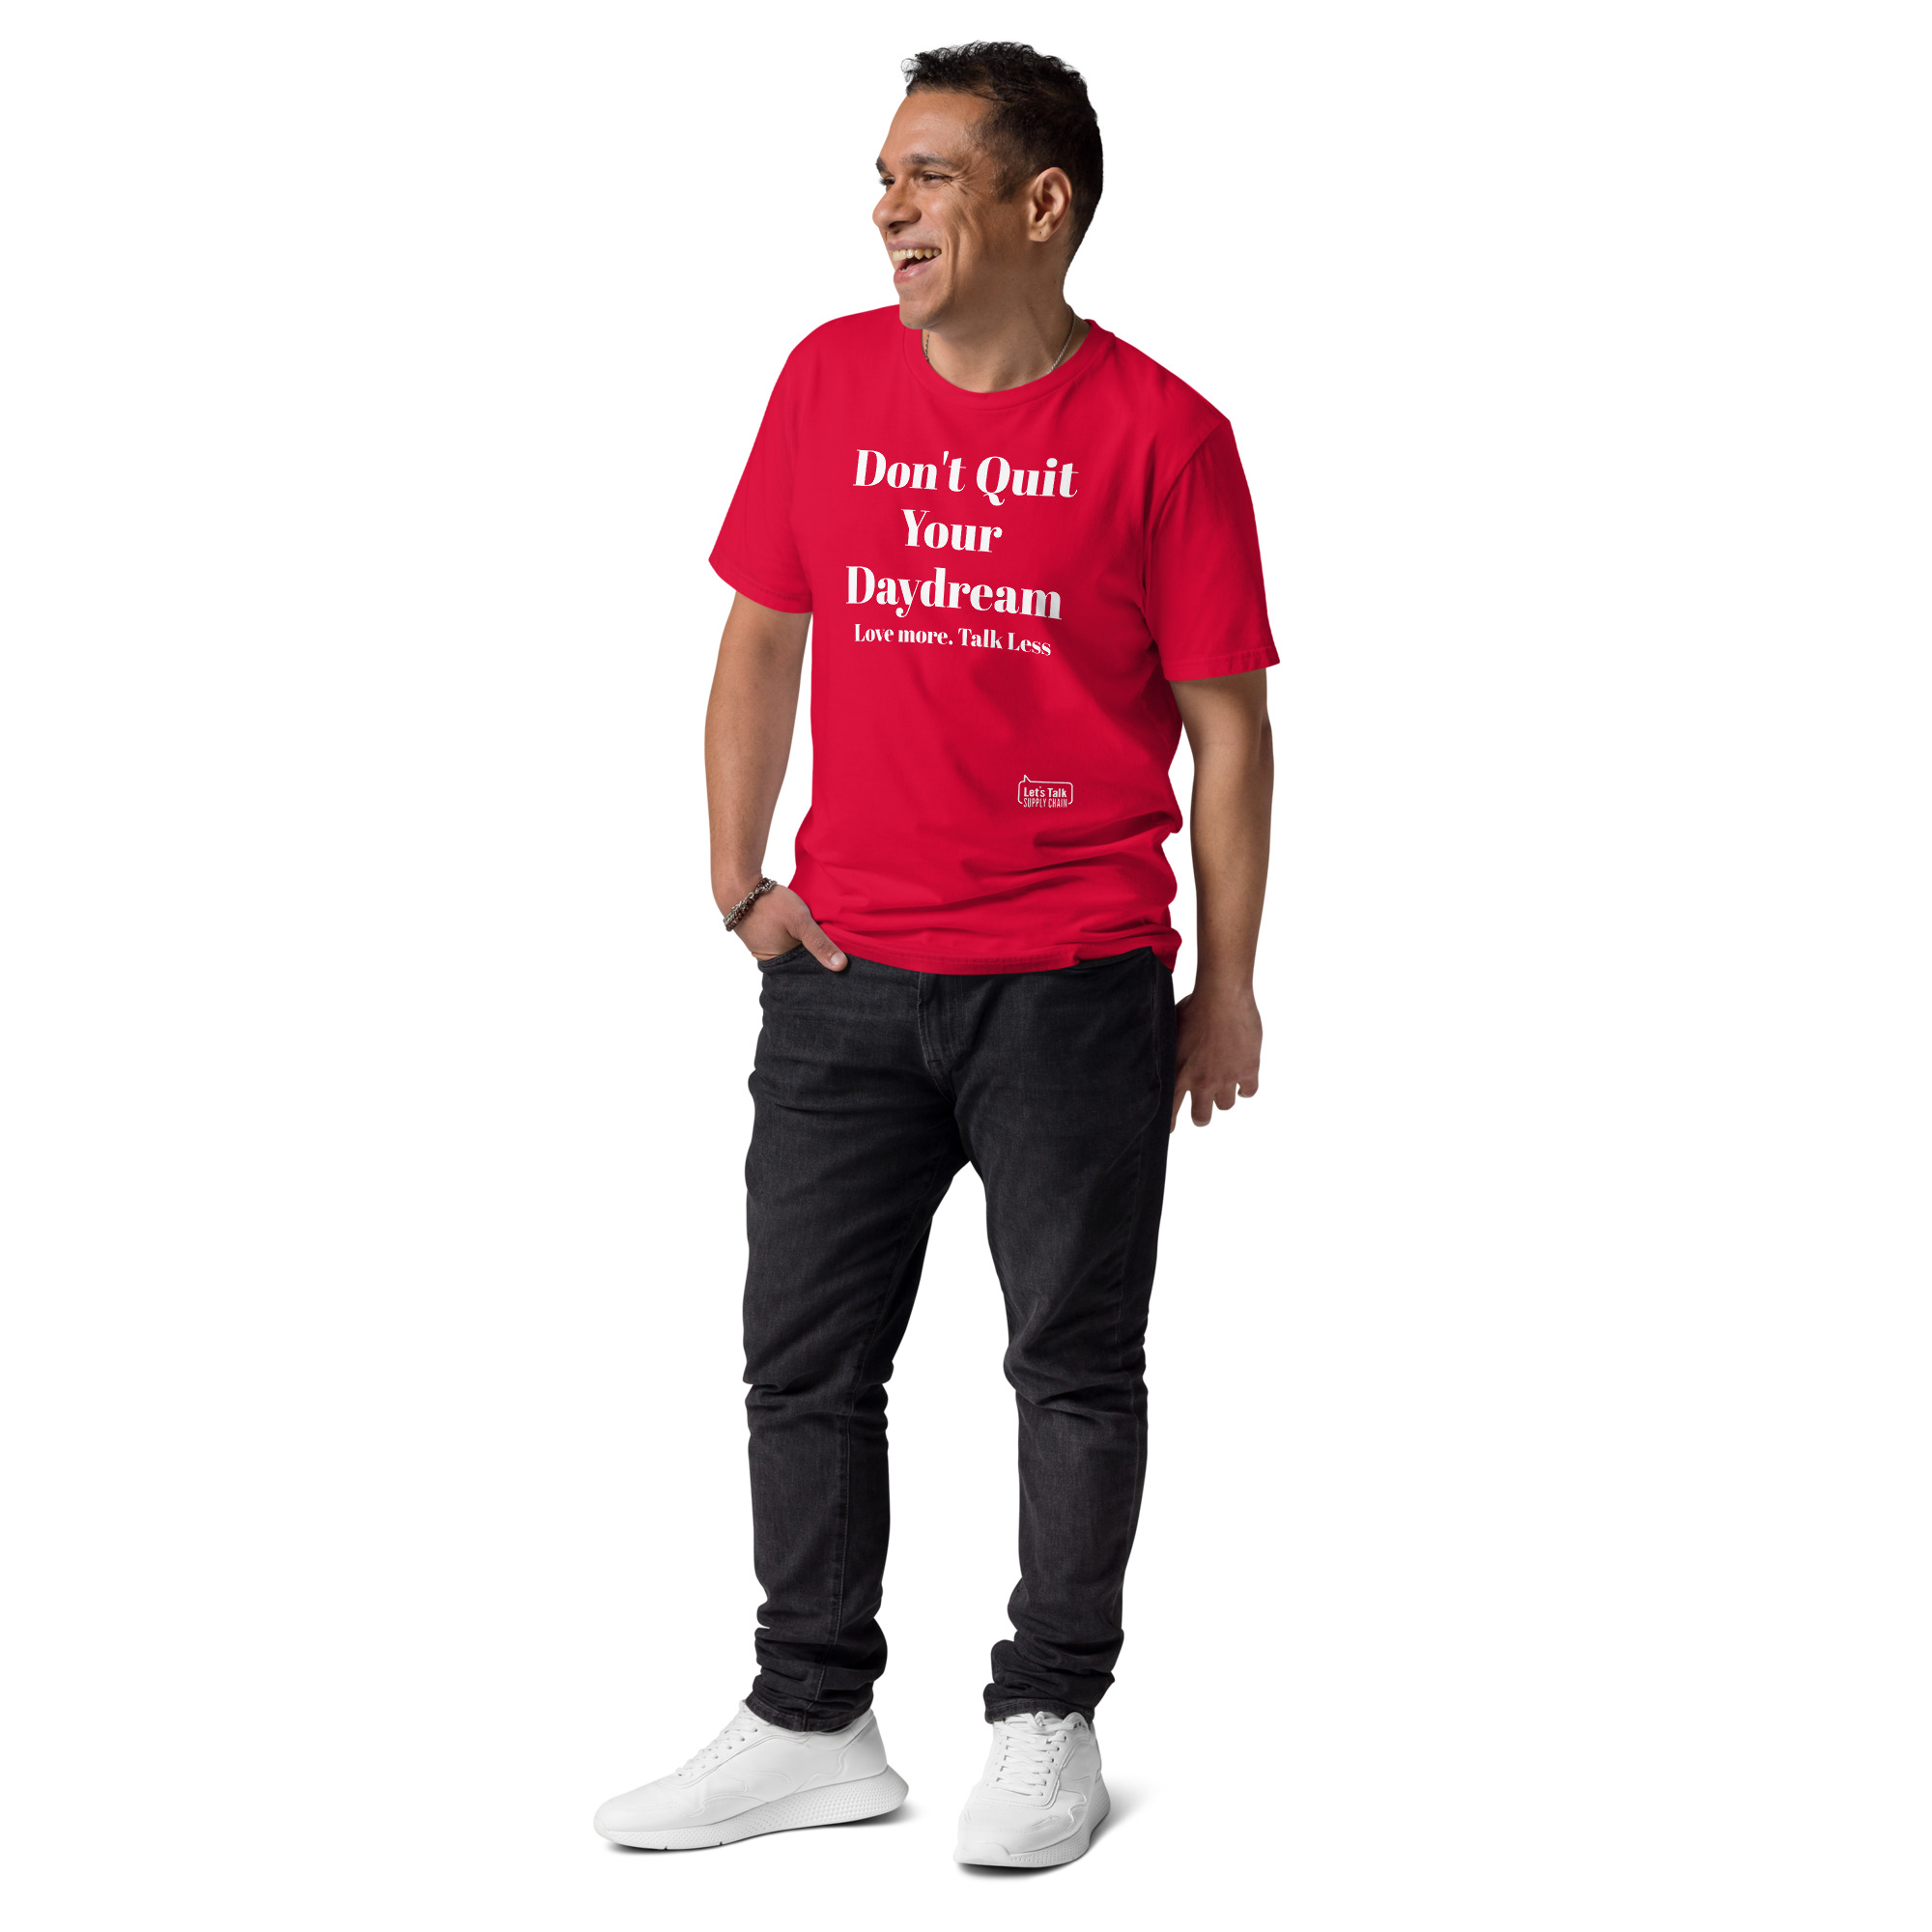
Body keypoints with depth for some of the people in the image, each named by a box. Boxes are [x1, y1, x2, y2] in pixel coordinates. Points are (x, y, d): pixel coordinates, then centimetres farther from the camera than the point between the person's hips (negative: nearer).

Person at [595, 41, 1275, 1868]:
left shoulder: (1161, 432, -7)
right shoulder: (831, 380, 4)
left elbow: (1226, 724, -3)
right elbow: (762, 637, 12)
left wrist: (1229, 988, -2)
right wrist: (737, 880, 6)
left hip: (1077, 987, -4)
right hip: (844, 970, 4)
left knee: (1076, 1361, 7)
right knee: (805, 1357, 8)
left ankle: (1045, 1722, 21)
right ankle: (812, 1723, 21)